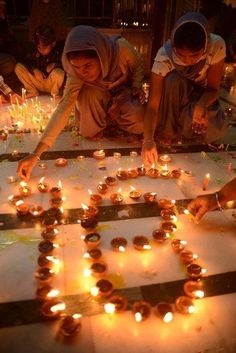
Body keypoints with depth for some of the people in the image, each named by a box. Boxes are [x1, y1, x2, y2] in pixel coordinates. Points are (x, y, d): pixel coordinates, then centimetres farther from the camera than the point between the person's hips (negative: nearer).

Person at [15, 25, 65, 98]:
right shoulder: (36, 51, -5)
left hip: (51, 84, -4)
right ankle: (33, 92, 0)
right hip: (38, 82, 4)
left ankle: (55, 94, -7)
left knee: (58, 73, -37)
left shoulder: (59, 51, -16)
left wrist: (54, 65, -25)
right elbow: (28, 62, 4)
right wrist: (34, 70, -15)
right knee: (18, 67, -10)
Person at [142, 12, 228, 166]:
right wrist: (148, 140, -49)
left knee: (214, 133, -26)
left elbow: (214, 88, -18)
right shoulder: (165, 56, -31)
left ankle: (183, 127, 6)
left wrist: (201, 105, -40)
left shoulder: (217, 46, -28)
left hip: (202, 94, 1)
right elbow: (153, 104, -35)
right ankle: (168, 130, -14)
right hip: (174, 98, -1)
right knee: (172, 80, -36)